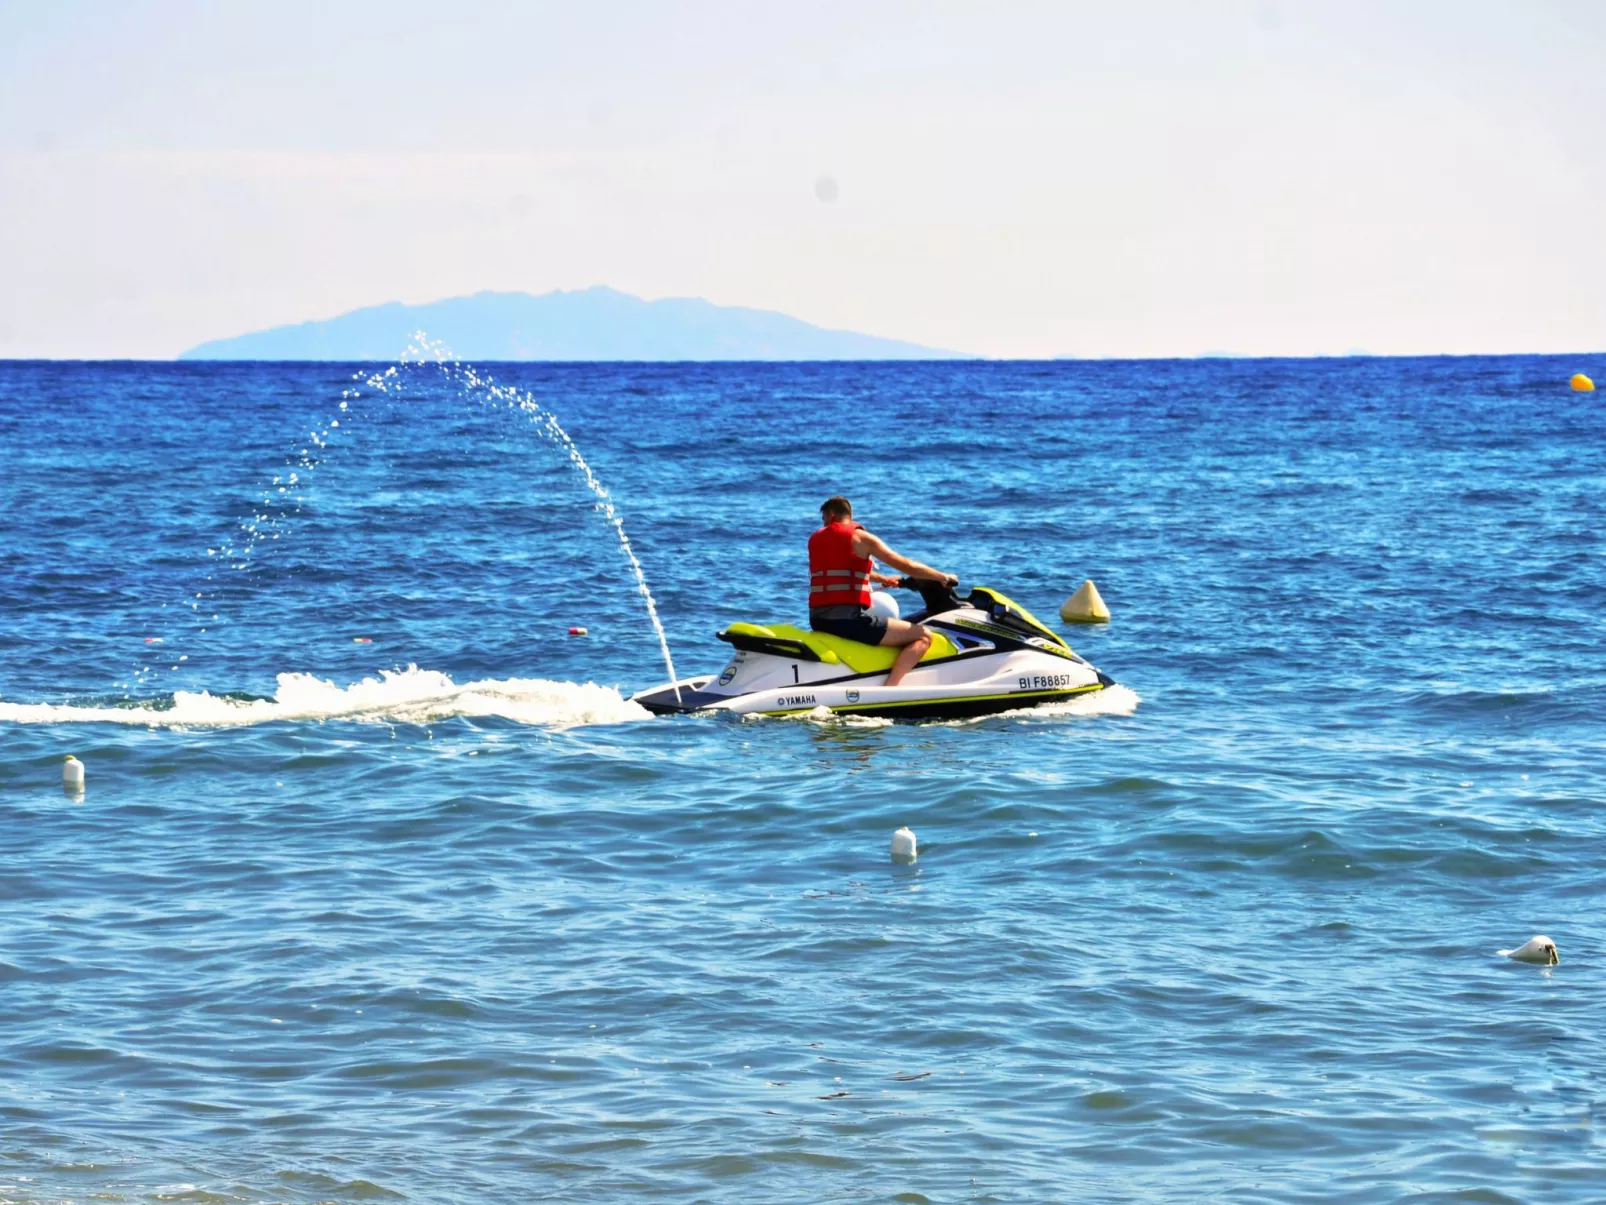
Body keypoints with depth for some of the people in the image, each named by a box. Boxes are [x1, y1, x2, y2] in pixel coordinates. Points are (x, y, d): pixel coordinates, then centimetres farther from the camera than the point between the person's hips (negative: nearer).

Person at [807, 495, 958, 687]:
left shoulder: (815, 539, 16)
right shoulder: (860, 538, -1)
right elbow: (907, 566, 0)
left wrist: (883, 579, 46)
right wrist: (944, 577, 14)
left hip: (817, 620, 7)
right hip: (849, 619, -7)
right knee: (923, 637, -5)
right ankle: (888, 688, -22)